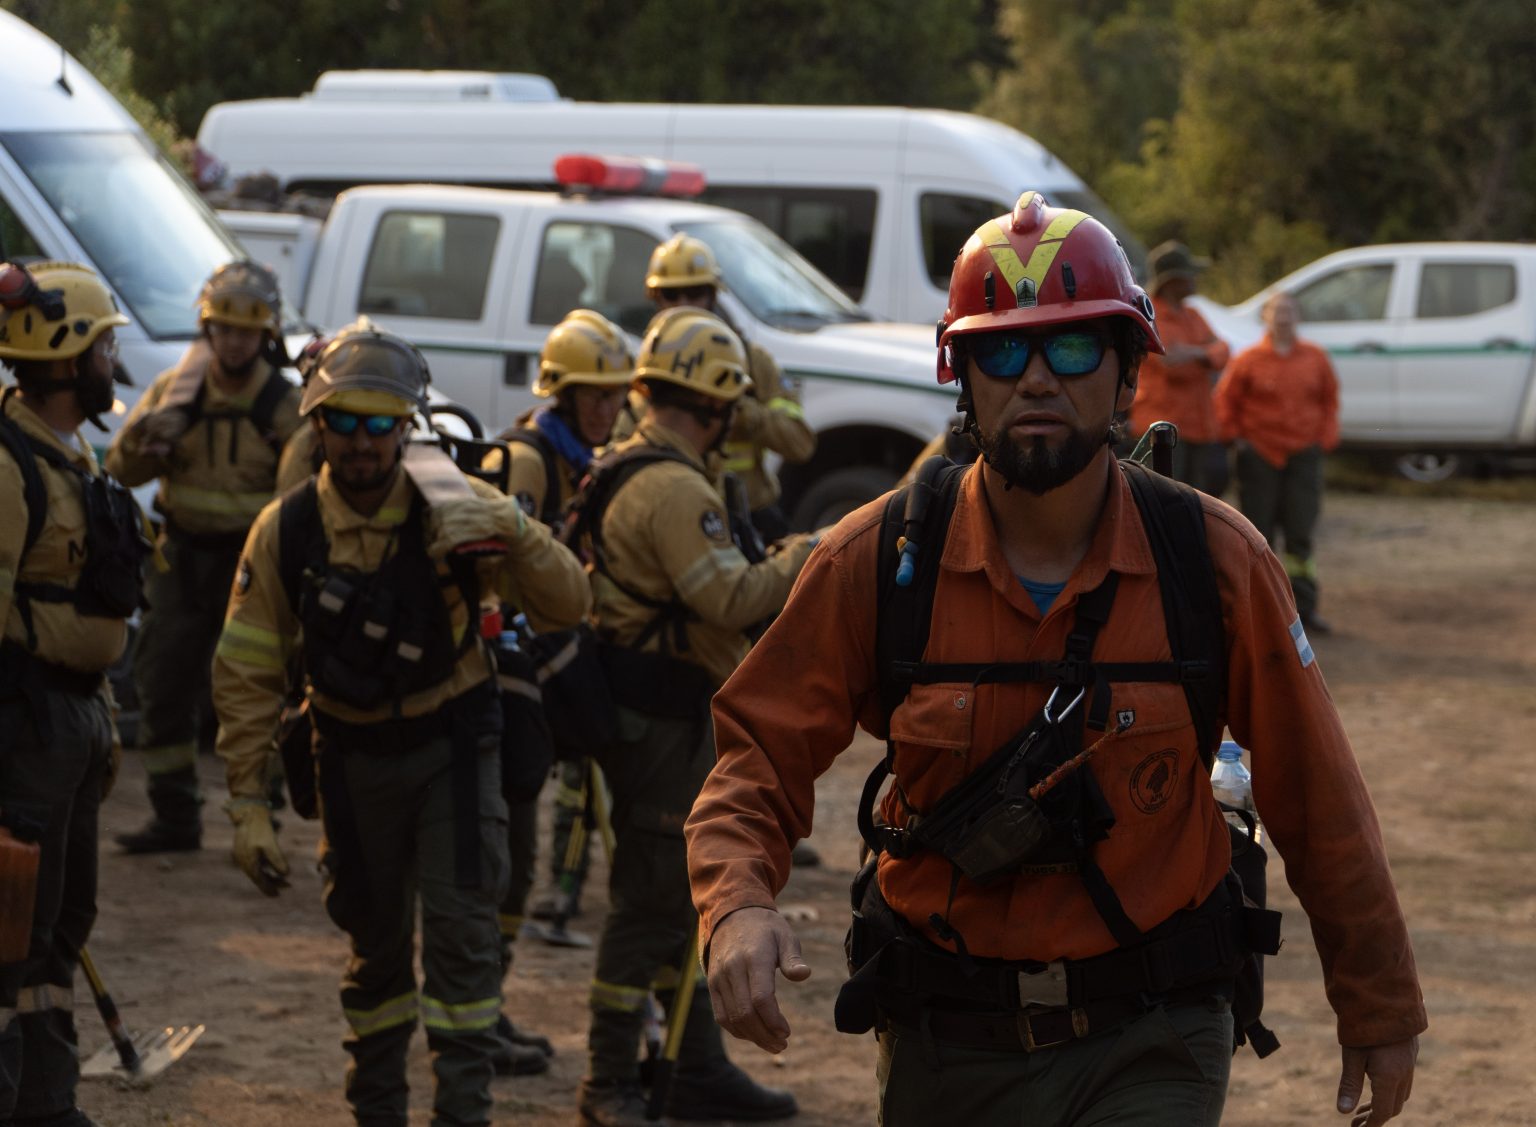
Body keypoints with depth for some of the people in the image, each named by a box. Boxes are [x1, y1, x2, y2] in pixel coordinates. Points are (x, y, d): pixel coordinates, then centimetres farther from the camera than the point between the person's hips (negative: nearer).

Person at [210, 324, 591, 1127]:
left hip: (452, 743, -1)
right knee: (374, 940, 12)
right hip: (354, 753, 1)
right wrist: (247, 803, -9)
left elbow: (565, 607, -18)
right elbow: (247, 674, -6)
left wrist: (516, 533, -37)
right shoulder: (285, 532, -12)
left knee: (462, 928, -11)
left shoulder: (451, 513, -15)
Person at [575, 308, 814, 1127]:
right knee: (651, 899, -3)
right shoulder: (674, 488, -20)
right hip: (661, 720, -11)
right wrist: (793, 566, -12)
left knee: (680, 896, 16)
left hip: (635, 710, 11)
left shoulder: (617, 470, 13)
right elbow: (730, 599, -27)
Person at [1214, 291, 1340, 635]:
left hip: (1303, 455, 2)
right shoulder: (1249, 360, -4)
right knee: (1258, 533, 3)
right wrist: (1235, 436, -1)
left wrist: (1326, 438, 6)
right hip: (1259, 455, -2)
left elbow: (1330, 399, 14)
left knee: (1300, 535, 0)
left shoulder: (1315, 358, 4)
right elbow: (1226, 400, 4)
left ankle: (1304, 607, 4)